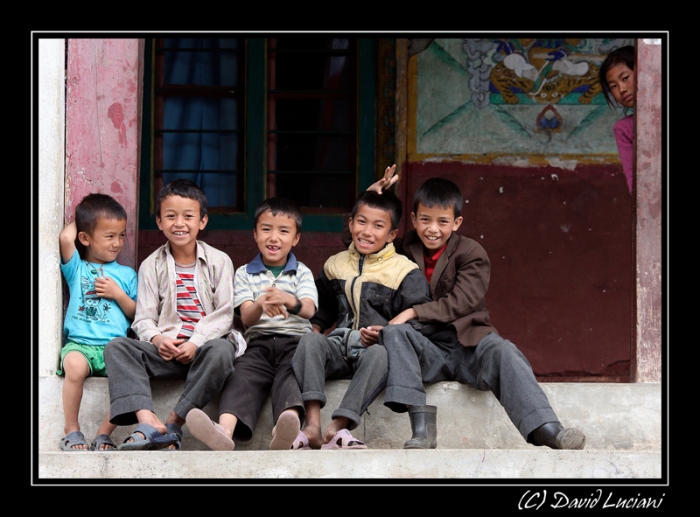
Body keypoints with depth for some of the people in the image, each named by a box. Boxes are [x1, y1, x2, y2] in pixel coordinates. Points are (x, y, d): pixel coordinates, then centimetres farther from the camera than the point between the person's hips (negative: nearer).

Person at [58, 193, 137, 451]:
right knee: (75, 365, -37)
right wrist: (77, 220, 15)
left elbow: (137, 315, 18)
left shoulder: (126, 274, 20)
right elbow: (65, 238, -5)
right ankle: (71, 430, -17)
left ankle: (103, 435, -15)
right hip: (79, 343, -1)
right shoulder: (76, 268, 15)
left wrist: (118, 294, 2)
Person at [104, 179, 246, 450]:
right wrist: (157, 339, -18)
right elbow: (144, 317, 4)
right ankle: (148, 421, -42)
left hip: (206, 342, -2)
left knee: (220, 350, -37)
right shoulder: (152, 265, 10)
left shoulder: (219, 261, 4)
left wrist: (196, 342, -17)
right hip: (166, 347, 2)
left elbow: (224, 314, -3)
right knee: (117, 348, -22)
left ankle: (174, 424, -31)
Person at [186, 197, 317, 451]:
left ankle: (287, 429, -65)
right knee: (242, 375, -31)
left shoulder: (302, 273, 17)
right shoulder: (244, 274, 19)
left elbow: (308, 310, -5)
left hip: (295, 341, -1)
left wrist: (289, 301, -31)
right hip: (258, 342, 1)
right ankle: (225, 431, -60)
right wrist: (260, 305, -25)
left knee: (291, 375, -34)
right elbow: (247, 318, 2)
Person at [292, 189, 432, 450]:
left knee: (381, 354, -40)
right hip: (339, 346, 4)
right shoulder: (335, 265, 20)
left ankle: (338, 426, -49)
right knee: (308, 341, -29)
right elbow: (323, 311, 31)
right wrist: (314, 327, 9)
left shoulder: (405, 272, 4)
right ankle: (312, 425, -45)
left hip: (377, 347, -4)